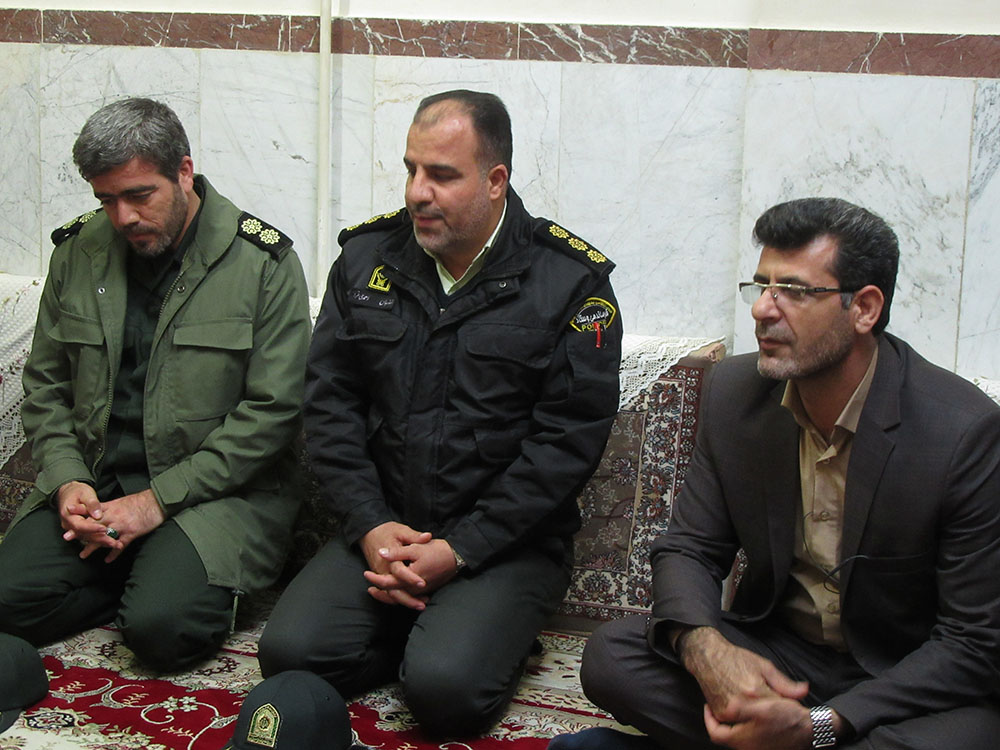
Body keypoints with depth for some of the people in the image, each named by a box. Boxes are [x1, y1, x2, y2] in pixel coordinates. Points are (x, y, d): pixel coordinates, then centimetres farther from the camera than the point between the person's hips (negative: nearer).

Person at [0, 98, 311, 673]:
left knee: (163, 626, -27)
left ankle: (193, 577, 5)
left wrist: (158, 501, -15)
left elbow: (272, 410, -11)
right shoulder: (79, 252, 6)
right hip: (95, 483, 4)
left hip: (219, 490, -4)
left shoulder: (264, 263, -8)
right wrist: (66, 480, -6)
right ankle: (140, 575, 5)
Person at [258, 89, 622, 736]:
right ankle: (421, 630, 7)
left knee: (446, 687, -26)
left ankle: (484, 630, 6)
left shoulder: (571, 281, -7)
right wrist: (370, 526, -7)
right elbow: (329, 402, 6)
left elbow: (568, 437, -10)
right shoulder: (366, 257, 6)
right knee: (290, 652, -17)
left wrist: (460, 551, -15)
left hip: (505, 544, -4)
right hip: (382, 529, 4)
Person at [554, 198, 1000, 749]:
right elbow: (688, 548, 1)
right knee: (610, 657, -17)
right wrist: (704, 647, -24)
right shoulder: (734, 390, -4)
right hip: (778, 652, 3)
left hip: (915, 683, -3)